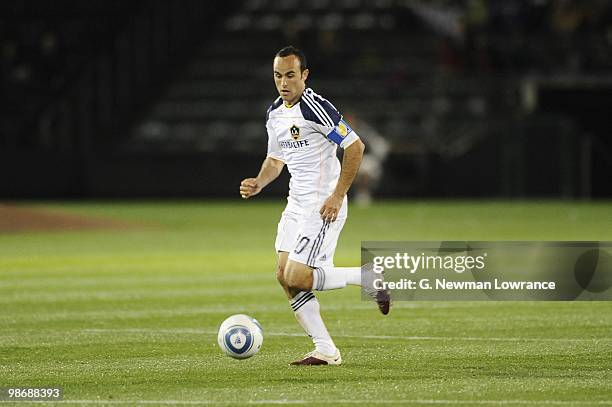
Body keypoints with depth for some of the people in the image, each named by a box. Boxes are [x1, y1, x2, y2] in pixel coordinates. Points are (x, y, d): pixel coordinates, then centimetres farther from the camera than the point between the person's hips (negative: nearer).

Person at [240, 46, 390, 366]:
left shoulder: (315, 109, -17)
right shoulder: (274, 113, 11)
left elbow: (355, 147, -18)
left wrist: (337, 196, -19)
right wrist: (258, 183, 4)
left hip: (324, 205, -9)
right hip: (296, 204, 9)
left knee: (297, 279, -15)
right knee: (285, 277, 1)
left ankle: (368, 278, 4)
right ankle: (325, 351, 7)